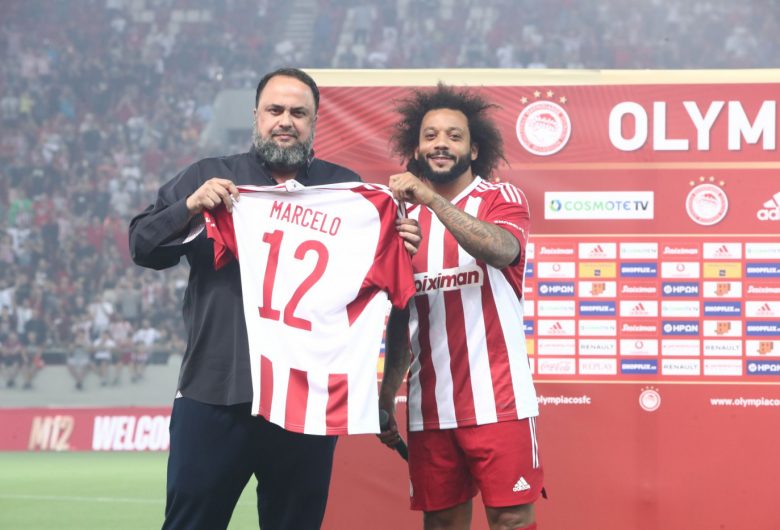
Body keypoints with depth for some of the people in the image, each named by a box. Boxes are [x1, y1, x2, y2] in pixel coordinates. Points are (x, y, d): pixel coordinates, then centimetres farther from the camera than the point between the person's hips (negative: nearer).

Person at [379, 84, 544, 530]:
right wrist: (386, 398, 12)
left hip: (498, 401, -4)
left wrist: (433, 199, -29)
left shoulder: (502, 199, 2)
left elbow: (501, 249, -22)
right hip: (430, 407, 4)